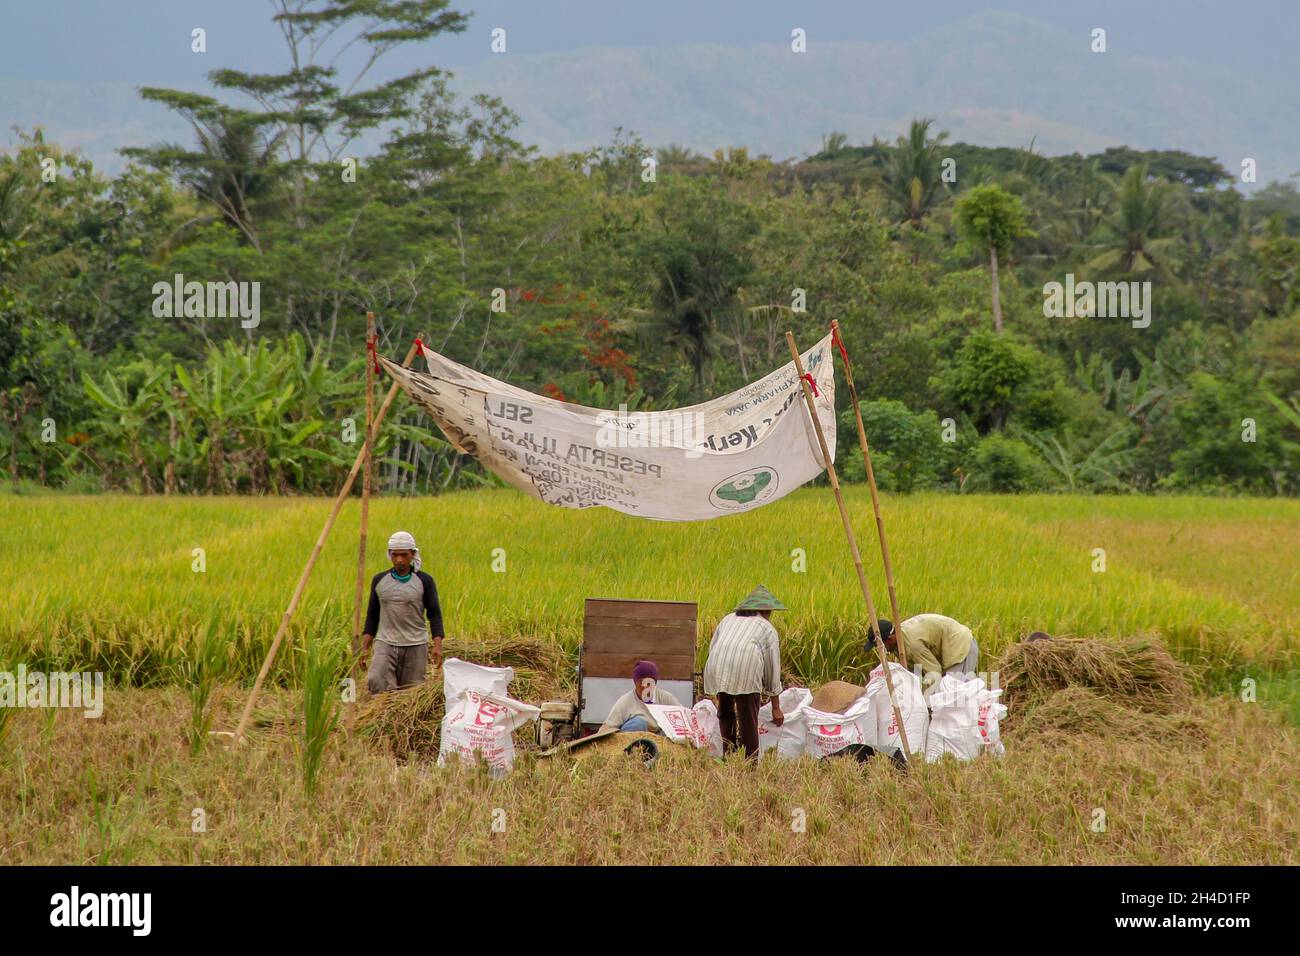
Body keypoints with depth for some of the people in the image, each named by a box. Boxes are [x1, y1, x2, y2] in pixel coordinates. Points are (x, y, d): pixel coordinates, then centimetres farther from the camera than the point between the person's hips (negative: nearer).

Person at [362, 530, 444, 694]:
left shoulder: (424, 581, 3)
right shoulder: (379, 580, 10)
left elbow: (434, 614, 2)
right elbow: (372, 616, 16)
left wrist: (438, 645, -11)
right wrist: (364, 647, 9)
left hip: (415, 645, -1)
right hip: (385, 643, 1)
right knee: (376, 681, -22)